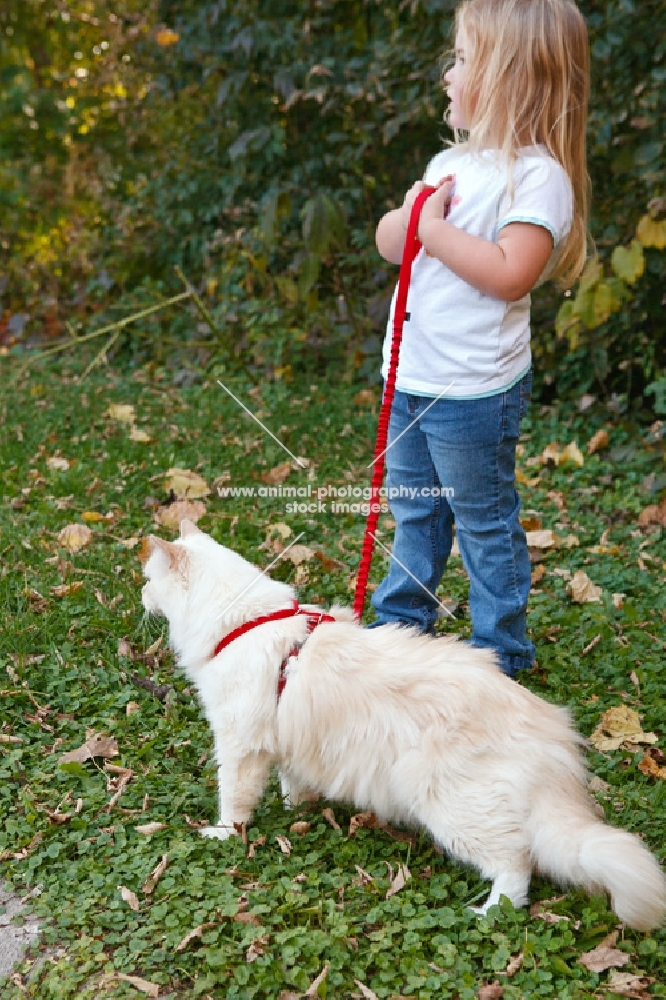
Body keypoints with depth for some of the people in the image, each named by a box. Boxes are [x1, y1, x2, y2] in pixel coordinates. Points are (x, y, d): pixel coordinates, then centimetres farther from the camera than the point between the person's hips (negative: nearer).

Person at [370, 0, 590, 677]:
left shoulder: (538, 175, -15)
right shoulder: (452, 162, 11)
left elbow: (510, 273, -27)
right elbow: (388, 241, 10)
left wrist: (434, 229, -18)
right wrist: (414, 211, -11)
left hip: (474, 391, -8)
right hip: (410, 378, 8)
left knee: (485, 524, 6)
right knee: (414, 512, 22)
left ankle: (501, 653, 23)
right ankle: (399, 622, 39)